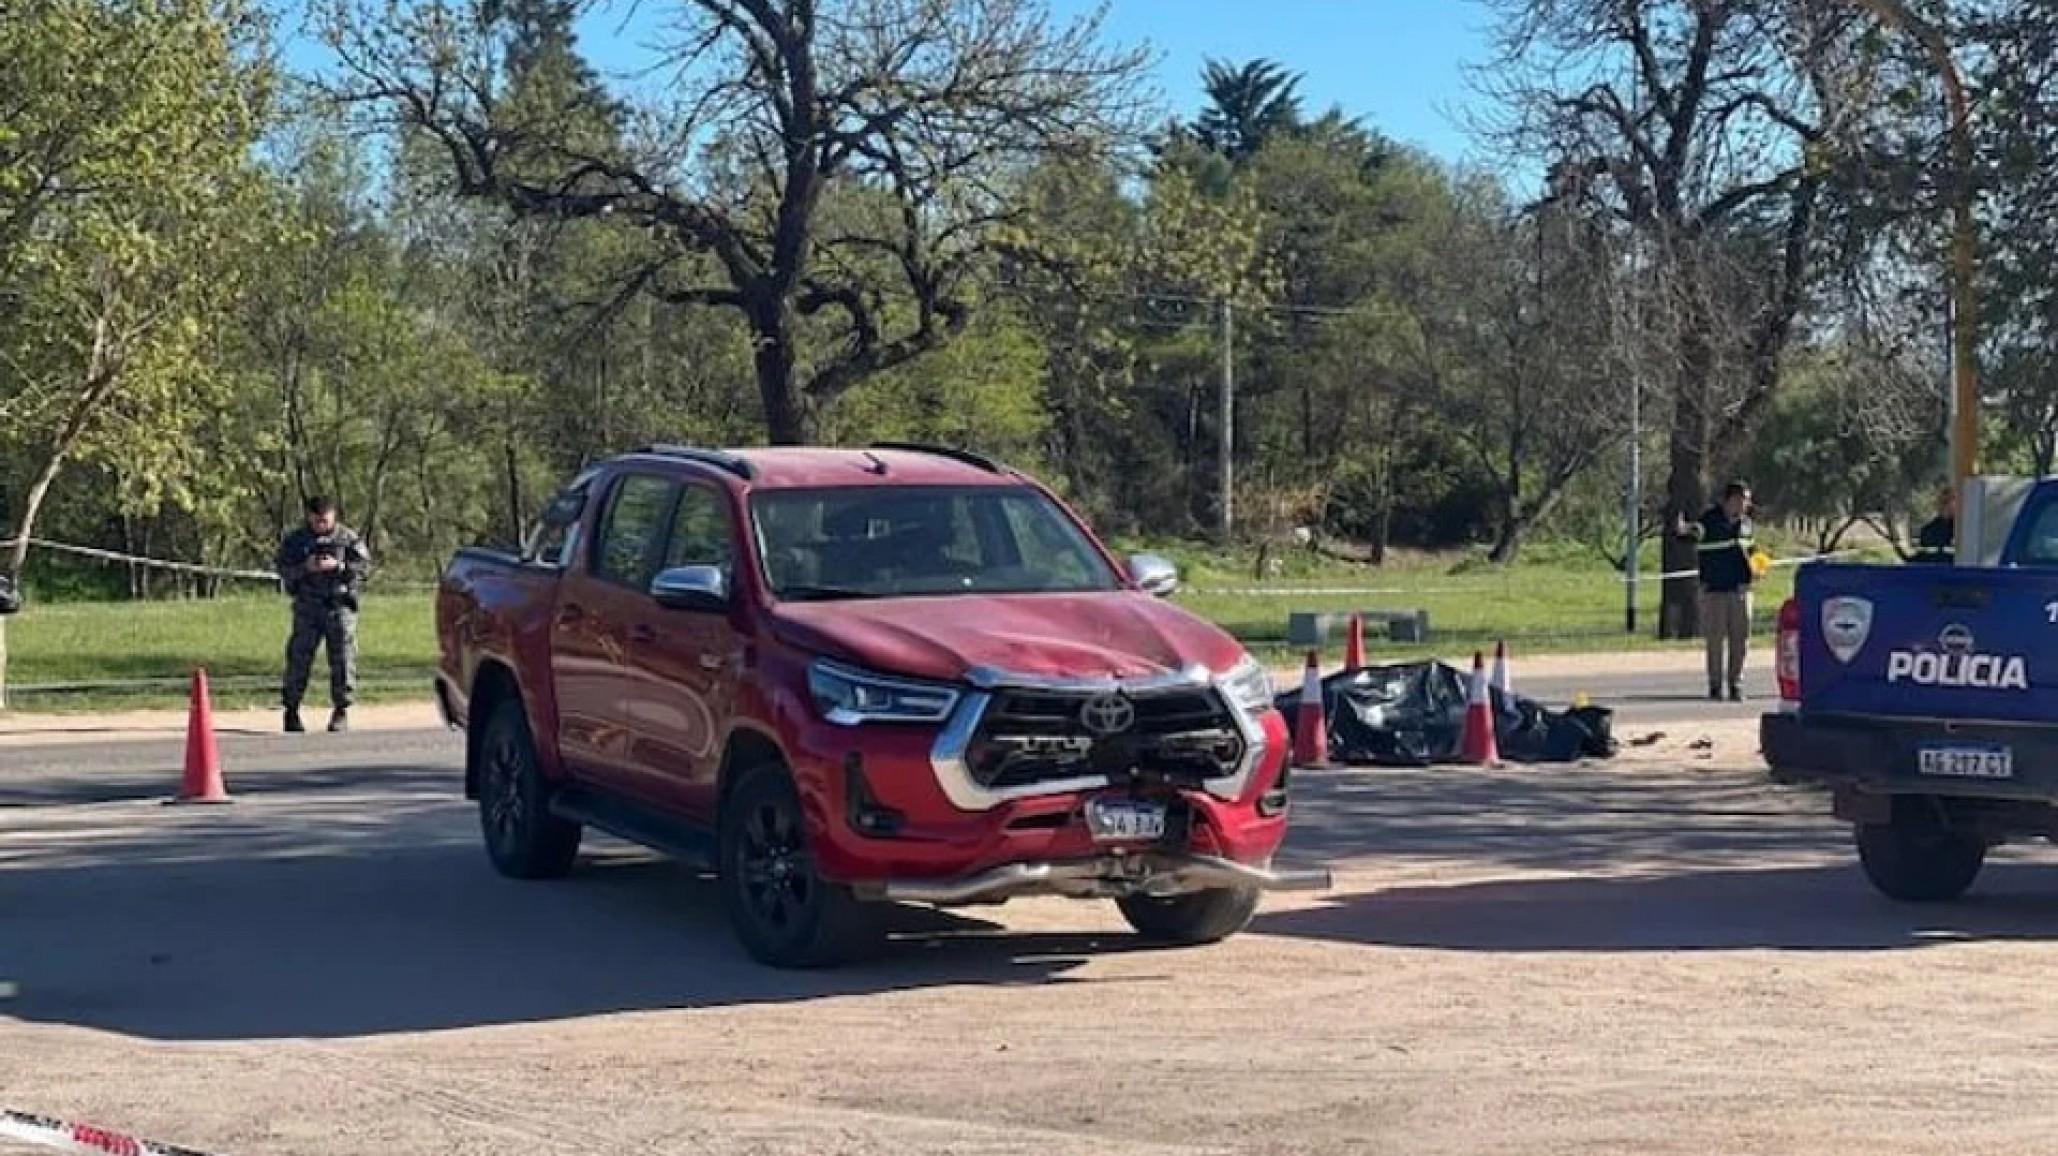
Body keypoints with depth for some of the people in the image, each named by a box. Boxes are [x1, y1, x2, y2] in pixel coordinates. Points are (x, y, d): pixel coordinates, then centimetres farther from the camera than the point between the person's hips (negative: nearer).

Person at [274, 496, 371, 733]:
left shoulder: (348, 537, 3)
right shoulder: (296, 539, 6)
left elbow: (365, 566, -2)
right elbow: (282, 567, 2)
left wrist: (338, 566, -17)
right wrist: (305, 567, -16)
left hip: (340, 605, -1)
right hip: (307, 606, 1)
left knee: (343, 658, -3)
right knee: (299, 658, 1)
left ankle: (341, 710, 5)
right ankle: (291, 710, 10)